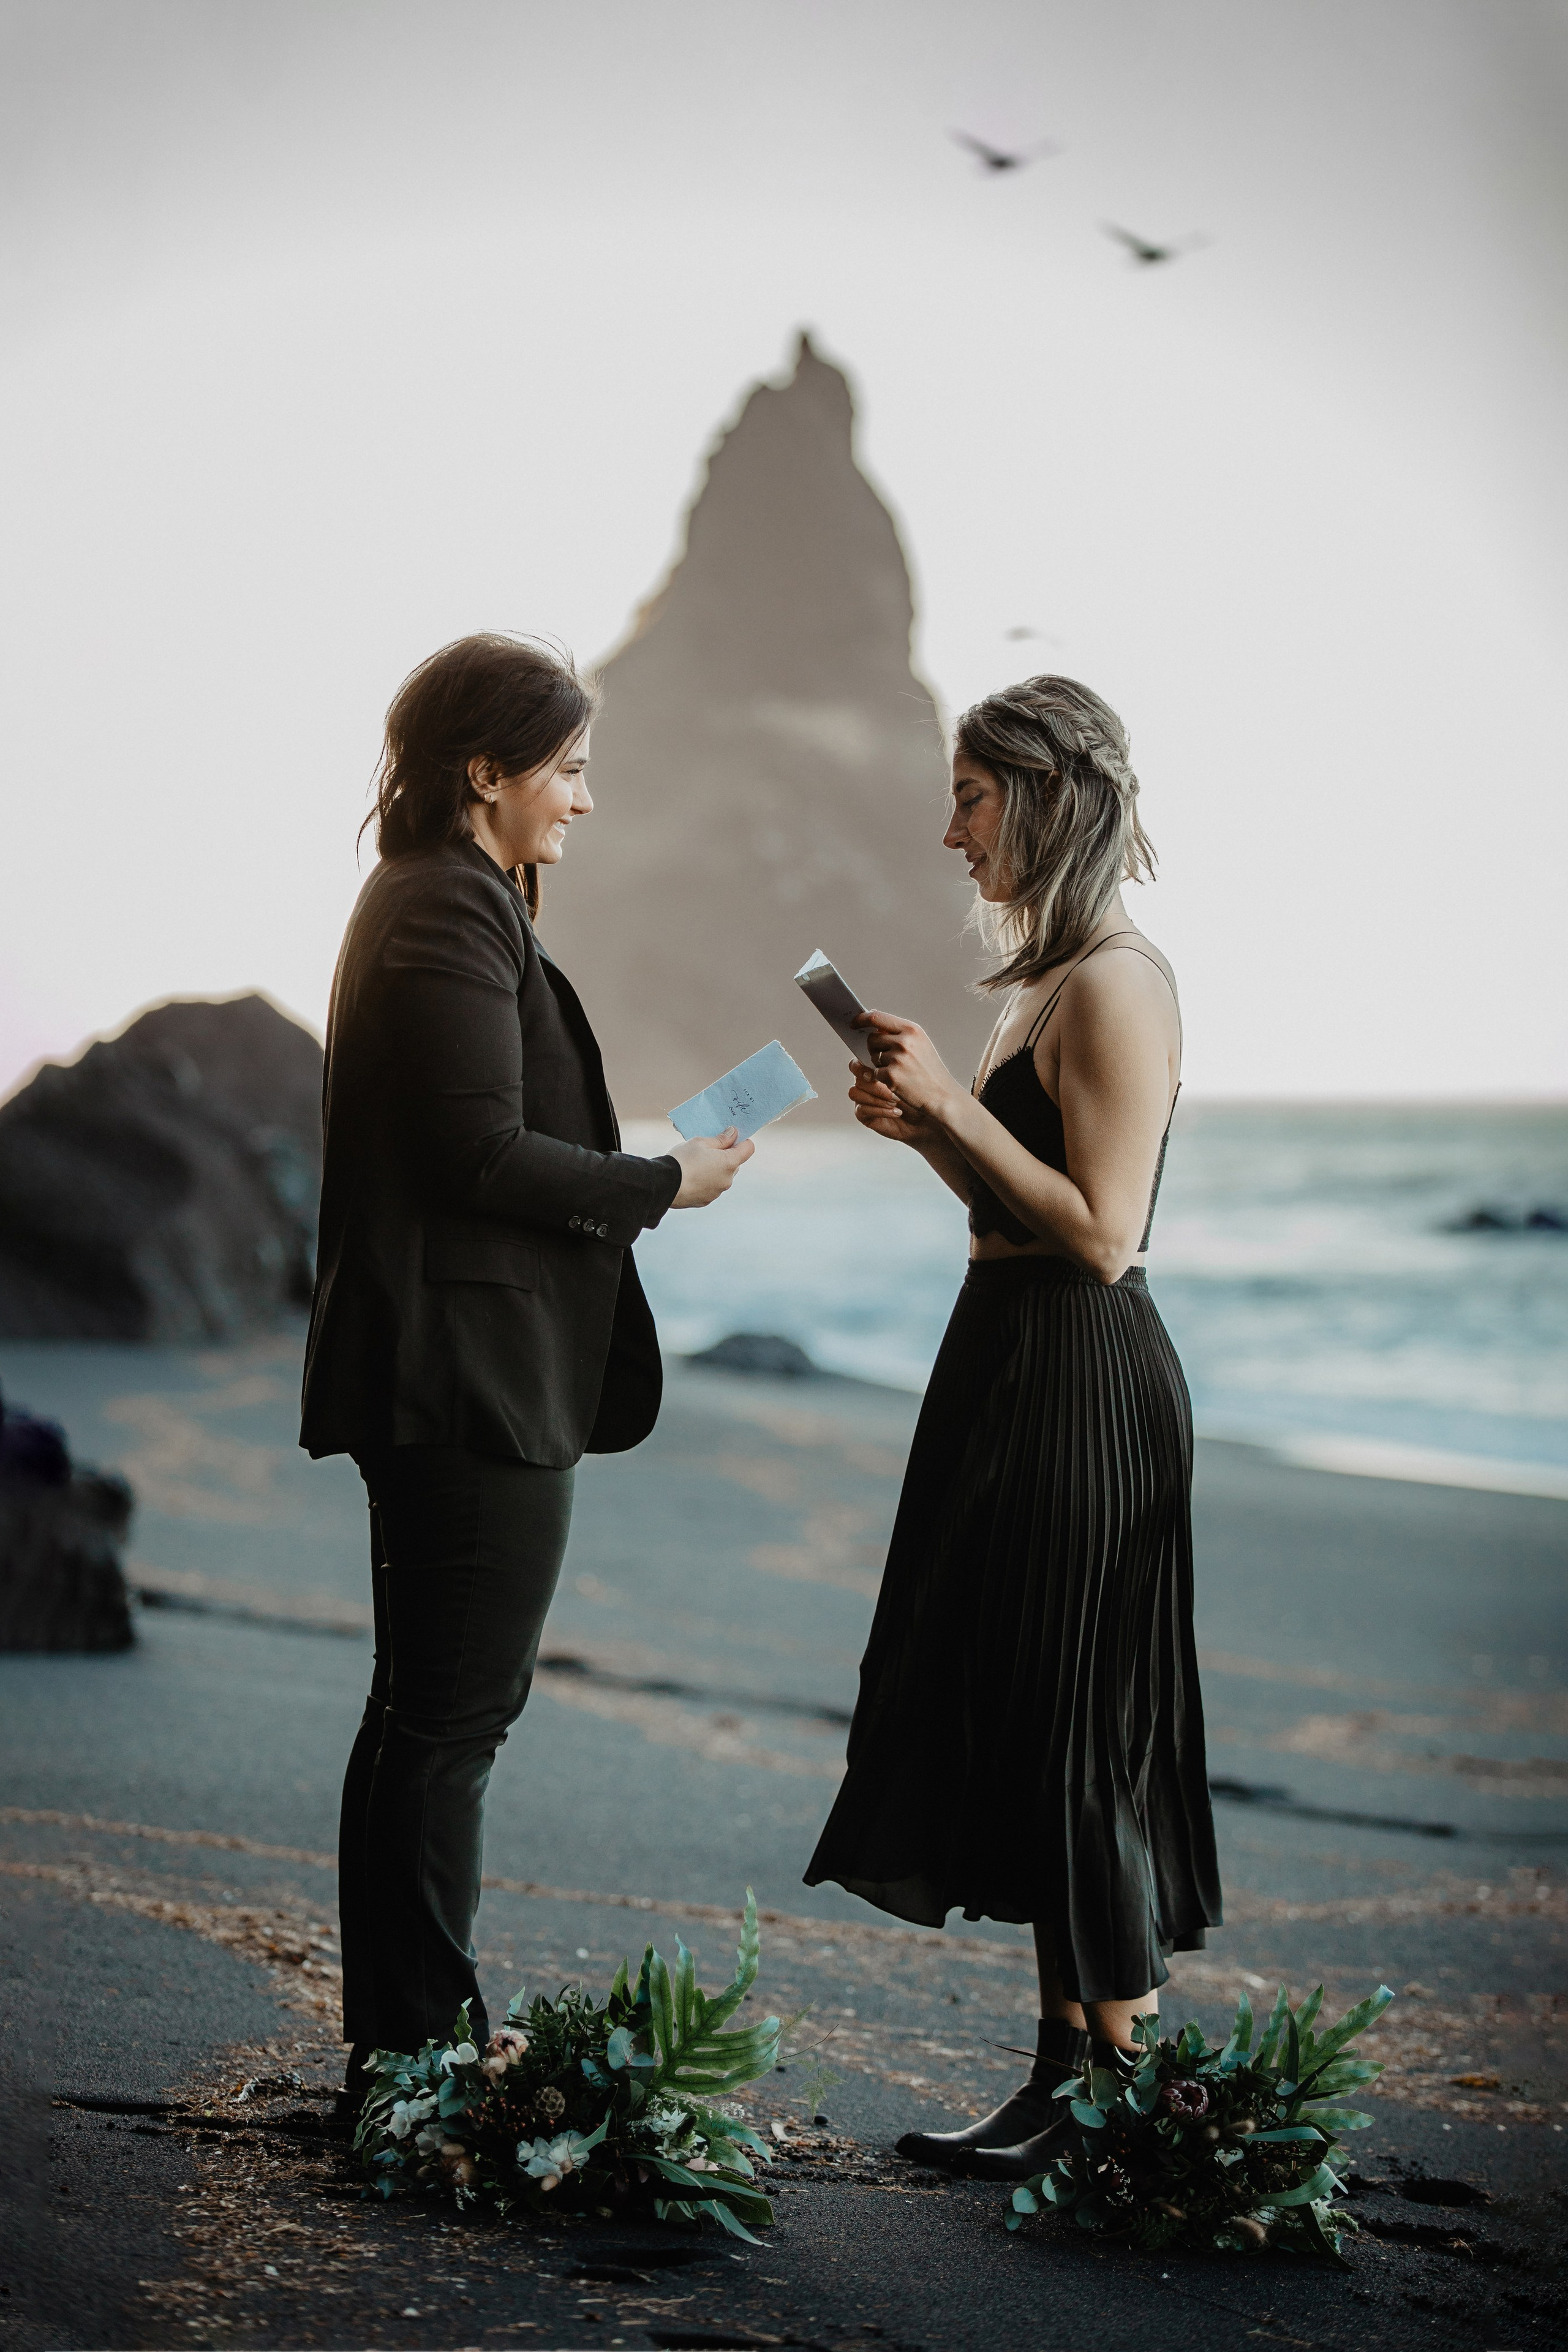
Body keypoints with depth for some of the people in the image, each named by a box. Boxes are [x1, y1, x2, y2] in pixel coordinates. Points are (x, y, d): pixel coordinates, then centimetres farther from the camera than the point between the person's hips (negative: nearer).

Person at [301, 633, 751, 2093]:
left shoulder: (434, 901, 17)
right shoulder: (454, 914, -16)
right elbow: (485, 1156, -22)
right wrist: (663, 1183, -11)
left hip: (438, 1377, 11)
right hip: (478, 1379, -11)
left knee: (428, 1706, 16)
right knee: (453, 1715, -4)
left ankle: (398, 2032, 26)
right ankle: (422, 2048, 4)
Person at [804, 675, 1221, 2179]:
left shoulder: (1116, 983, -16)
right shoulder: (1056, 977, 15)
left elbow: (1103, 1232, -21)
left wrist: (956, 1106, -18)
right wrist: (922, 1125, 5)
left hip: (1080, 1390, -10)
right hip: (1018, 1372, 10)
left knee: (1071, 1740, -3)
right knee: (1014, 1724, 13)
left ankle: (1120, 2093, 8)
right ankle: (1067, 2070, 21)